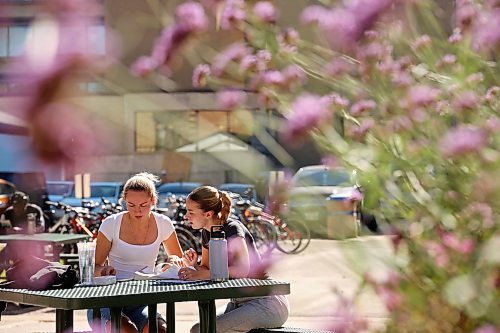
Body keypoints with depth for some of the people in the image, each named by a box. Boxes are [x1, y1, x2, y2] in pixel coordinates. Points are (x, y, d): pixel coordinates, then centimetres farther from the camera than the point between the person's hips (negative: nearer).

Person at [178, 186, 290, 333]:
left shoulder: (232, 229, -18)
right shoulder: (207, 233, 8)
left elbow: (242, 270, -33)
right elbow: (207, 269, 12)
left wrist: (201, 274, -34)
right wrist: (194, 265, -10)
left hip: (265, 303, -9)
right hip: (239, 302, 9)